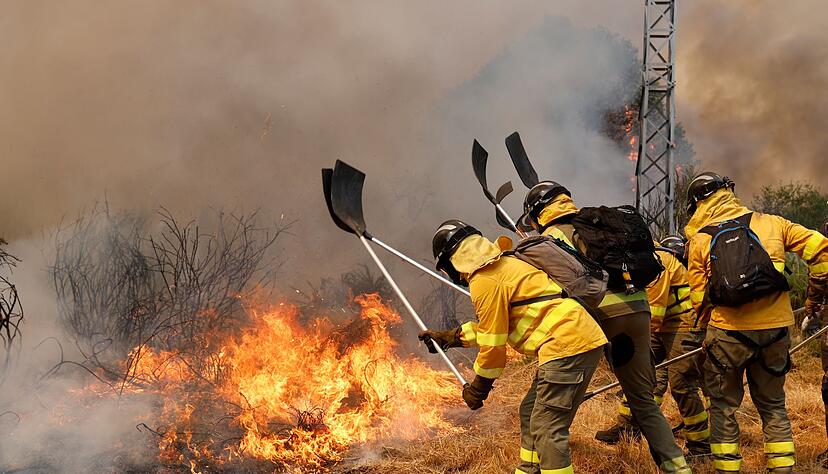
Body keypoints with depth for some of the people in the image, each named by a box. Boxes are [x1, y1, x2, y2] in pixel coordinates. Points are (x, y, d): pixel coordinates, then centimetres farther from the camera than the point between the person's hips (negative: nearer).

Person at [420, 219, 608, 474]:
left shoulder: (484, 281, -9)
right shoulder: (503, 265, 21)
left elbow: (493, 344, -8)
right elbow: (496, 325, 33)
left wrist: (479, 387, 6)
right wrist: (448, 337, 36)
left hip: (567, 345, -10)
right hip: (582, 339, 10)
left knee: (548, 430, -10)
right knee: (530, 414, 20)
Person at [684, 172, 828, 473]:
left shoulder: (699, 241, 2)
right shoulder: (769, 224, 6)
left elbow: (699, 300, 2)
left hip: (729, 332, -2)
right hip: (775, 328, 2)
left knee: (723, 406, 12)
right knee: (773, 405, 17)